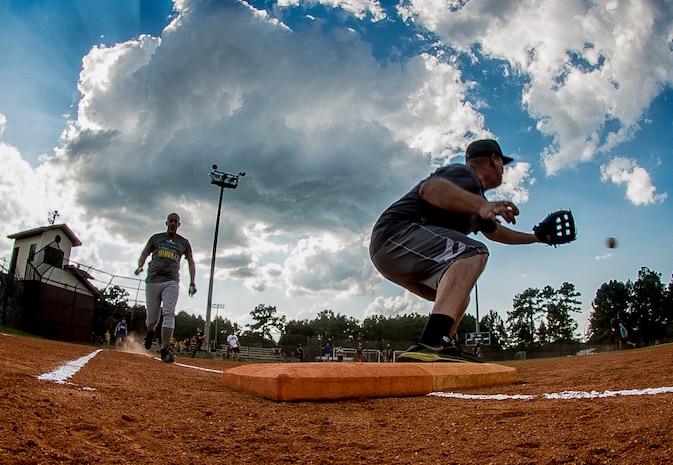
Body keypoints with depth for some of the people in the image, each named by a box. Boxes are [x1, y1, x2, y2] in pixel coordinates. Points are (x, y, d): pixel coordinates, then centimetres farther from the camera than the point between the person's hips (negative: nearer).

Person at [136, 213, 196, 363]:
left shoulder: (184, 242, 15)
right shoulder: (156, 238, 15)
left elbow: (191, 262, 17)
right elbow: (144, 254, 15)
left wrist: (192, 283, 6)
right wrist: (140, 266, -8)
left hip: (171, 281, -1)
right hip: (153, 281, 1)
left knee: (169, 313, -20)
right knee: (152, 318, 3)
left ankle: (165, 350, -23)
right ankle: (150, 331, 41)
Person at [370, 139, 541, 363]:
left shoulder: (474, 197, 25)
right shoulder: (465, 173, -5)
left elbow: (494, 231, 42)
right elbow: (430, 188, -29)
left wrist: (536, 237, 50)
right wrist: (480, 205, -41)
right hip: (395, 234, -11)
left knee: (458, 292, 23)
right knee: (472, 252, -25)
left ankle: (441, 350, 9)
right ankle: (431, 344, -42)